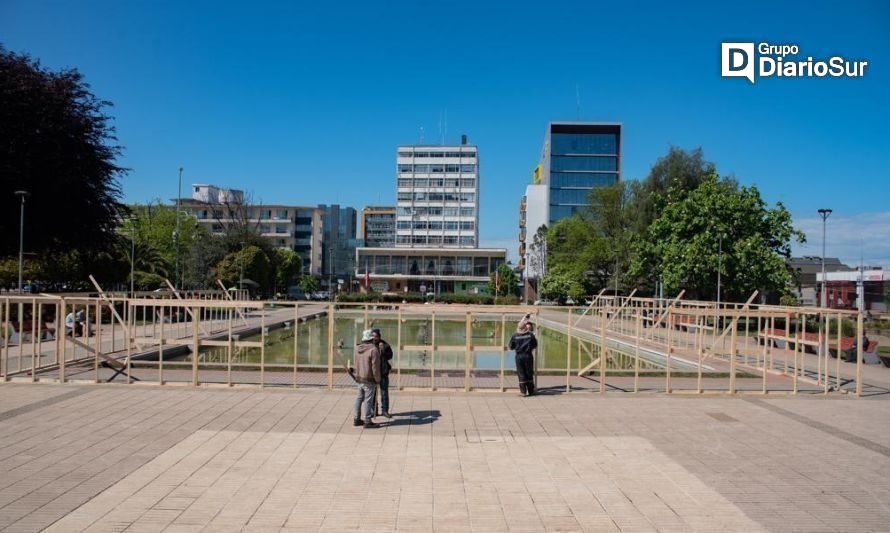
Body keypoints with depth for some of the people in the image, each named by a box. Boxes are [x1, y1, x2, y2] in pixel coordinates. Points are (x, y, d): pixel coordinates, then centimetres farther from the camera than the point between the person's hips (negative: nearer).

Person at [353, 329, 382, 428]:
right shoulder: (373, 350, -17)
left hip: (359, 378, 7)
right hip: (369, 380, -7)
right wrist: (378, 379, -7)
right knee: (368, 400, -2)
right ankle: (367, 421, 1)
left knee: (359, 399, 15)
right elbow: (375, 367, -17)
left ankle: (357, 419, 23)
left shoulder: (358, 348, 5)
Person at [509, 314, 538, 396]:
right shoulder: (530, 335, -4)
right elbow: (535, 345, 3)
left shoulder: (515, 336, -5)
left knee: (521, 374, 5)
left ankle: (523, 391, 3)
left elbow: (511, 347, 0)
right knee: (529, 374, 10)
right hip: (528, 355, 0)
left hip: (519, 356, 0)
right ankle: (531, 391, 15)